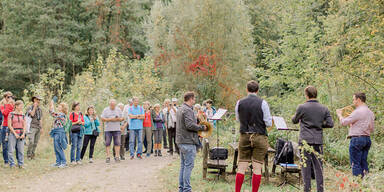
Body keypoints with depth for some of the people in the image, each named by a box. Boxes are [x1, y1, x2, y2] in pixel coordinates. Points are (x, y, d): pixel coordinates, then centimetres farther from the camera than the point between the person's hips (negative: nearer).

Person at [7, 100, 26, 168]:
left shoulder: (22, 115, 10)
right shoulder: (11, 114, -1)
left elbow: (24, 125, 9)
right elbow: (9, 125, -5)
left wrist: (23, 134, -5)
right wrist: (15, 134, -11)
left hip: (21, 134, 3)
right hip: (13, 133, -3)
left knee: (21, 150, 3)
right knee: (11, 150, -2)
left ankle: (20, 164, 12)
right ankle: (12, 164, 7)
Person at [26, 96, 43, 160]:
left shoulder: (40, 109, 16)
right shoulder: (30, 108, 0)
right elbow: (32, 114, -19)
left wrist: (41, 128, 10)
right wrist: (35, 106, -14)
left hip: (38, 128, 5)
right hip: (32, 127, -5)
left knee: (35, 143, 4)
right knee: (31, 142, -15)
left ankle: (32, 155, 11)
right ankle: (28, 155, -4)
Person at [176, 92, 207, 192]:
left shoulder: (180, 109, 17)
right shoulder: (187, 110, -15)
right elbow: (190, 125, -24)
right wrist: (202, 127, -12)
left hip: (181, 141, 10)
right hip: (188, 142, -10)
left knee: (183, 165, 14)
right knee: (188, 165, -5)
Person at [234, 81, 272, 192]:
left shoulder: (240, 103, 1)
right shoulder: (262, 103, -7)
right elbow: (268, 123, -5)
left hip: (244, 136, 3)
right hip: (259, 137, -2)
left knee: (242, 167, 7)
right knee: (257, 168, 2)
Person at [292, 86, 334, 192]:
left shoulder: (302, 107, -5)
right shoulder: (324, 108, 5)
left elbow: (294, 121, 9)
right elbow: (330, 124, 2)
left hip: (305, 140, -3)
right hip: (318, 140, 3)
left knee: (306, 166, 1)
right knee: (318, 166, 9)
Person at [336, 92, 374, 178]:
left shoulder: (358, 112, -13)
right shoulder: (370, 112, 14)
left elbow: (344, 122, -11)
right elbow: (372, 129, 19)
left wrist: (339, 114, 9)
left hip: (357, 138, -8)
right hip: (367, 139, 8)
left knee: (355, 163, -4)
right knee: (364, 163, 12)